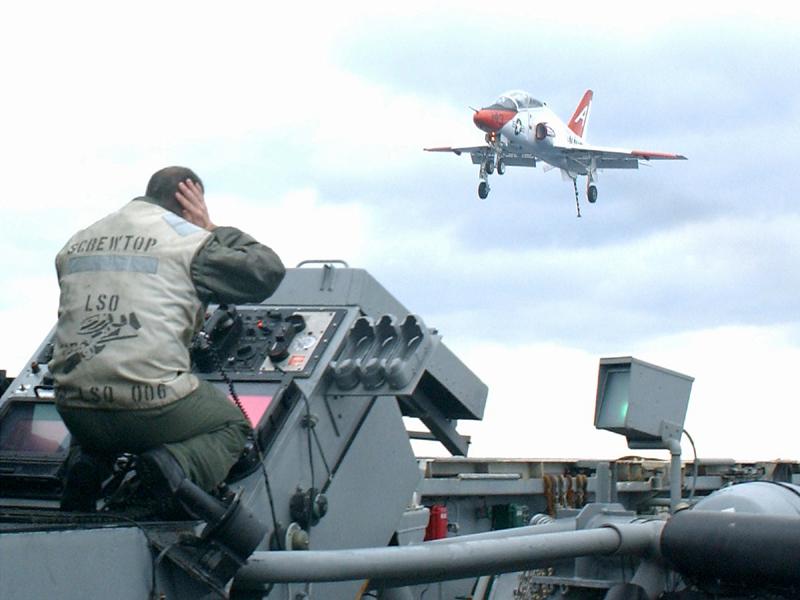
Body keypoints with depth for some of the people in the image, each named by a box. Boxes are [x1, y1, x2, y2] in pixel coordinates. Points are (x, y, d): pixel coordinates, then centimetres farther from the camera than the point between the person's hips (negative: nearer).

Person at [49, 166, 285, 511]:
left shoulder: (76, 243, 14)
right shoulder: (188, 238, -4)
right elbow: (269, 272, 2)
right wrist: (212, 231, 12)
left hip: (75, 413, 6)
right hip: (152, 409, -6)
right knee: (233, 426, 22)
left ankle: (86, 460, 9)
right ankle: (175, 464, -9)